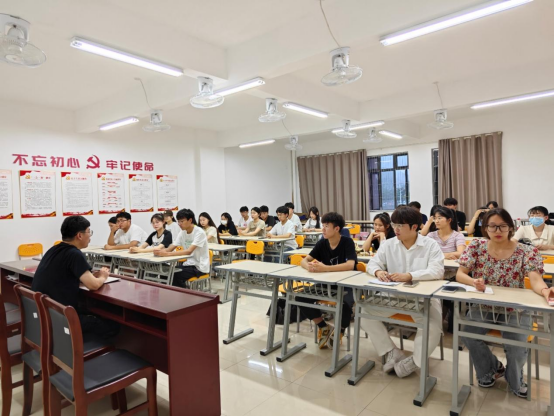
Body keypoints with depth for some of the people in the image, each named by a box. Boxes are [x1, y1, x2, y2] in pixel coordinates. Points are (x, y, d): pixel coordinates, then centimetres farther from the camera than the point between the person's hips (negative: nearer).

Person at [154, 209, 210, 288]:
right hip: (189, 264, 7)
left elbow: (189, 251, -29)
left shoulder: (199, 232, -18)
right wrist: (160, 251, -26)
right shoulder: (182, 232, 4)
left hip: (200, 266, -7)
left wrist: (167, 254, -37)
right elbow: (170, 248, -3)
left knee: (175, 276, -22)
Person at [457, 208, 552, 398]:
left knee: (516, 347, -22)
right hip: (483, 305, 1)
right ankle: (491, 368, 13)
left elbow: (535, 279, -22)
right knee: (468, 334, -22)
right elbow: (460, 274, -9)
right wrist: (474, 281, -31)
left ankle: (515, 379, 18)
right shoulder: (476, 246, -5)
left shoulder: (526, 252, -7)